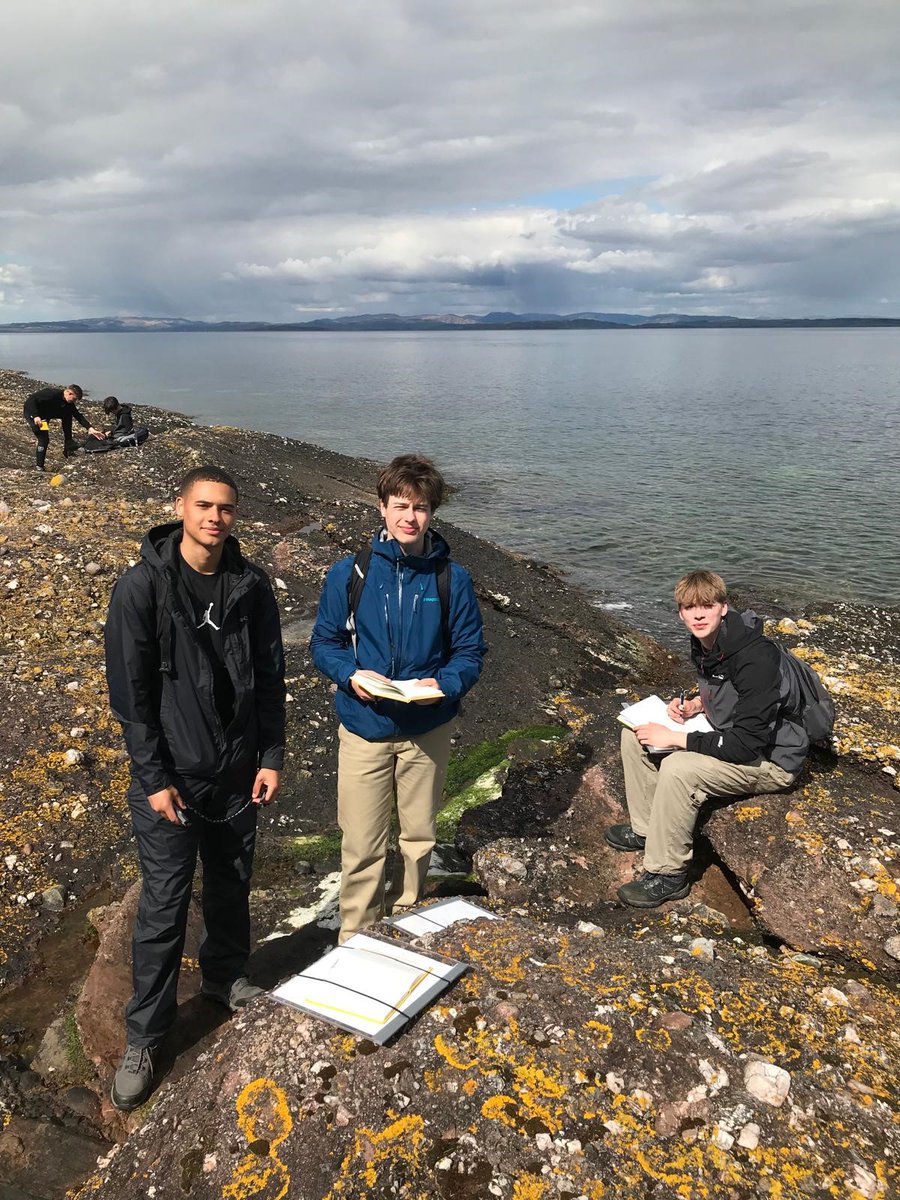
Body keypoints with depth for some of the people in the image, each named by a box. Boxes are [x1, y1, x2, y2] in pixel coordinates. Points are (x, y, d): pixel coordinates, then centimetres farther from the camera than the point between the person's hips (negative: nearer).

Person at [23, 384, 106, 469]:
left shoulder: (68, 403, -7)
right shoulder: (52, 394, -31)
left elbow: (78, 416, -7)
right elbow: (31, 399, -34)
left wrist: (90, 428, -19)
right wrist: (35, 416, -42)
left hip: (45, 415, 8)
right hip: (32, 414, -8)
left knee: (67, 414, -1)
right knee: (44, 439, -18)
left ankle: (68, 446, 4)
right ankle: (39, 467, -7)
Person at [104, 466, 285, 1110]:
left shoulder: (252, 585, -2)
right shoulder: (142, 585, -12)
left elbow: (270, 678, 4)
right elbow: (131, 690, -11)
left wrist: (271, 758, 0)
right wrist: (154, 778, -13)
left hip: (238, 772, 4)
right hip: (171, 775, -3)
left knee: (233, 886, 18)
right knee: (165, 904, 4)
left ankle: (226, 977, 43)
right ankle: (144, 1037, 21)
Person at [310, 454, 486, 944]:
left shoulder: (452, 578, -5)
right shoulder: (349, 573, -7)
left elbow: (470, 652, 0)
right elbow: (323, 642, 0)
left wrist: (443, 684, -20)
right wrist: (351, 675, -20)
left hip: (427, 729, 2)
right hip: (364, 729, -1)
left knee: (418, 838, 18)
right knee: (362, 847, 3)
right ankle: (354, 940, 26)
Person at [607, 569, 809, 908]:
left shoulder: (756, 658, -30)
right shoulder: (704, 643, -3)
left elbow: (746, 744, -32)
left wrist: (675, 738, -27)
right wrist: (694, 705, -3)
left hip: (771, 758, -9)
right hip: (728, 734, 9)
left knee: (678, 769, -32)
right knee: (634, 734, 1)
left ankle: (668, 877, -14)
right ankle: (646, 829, 15)